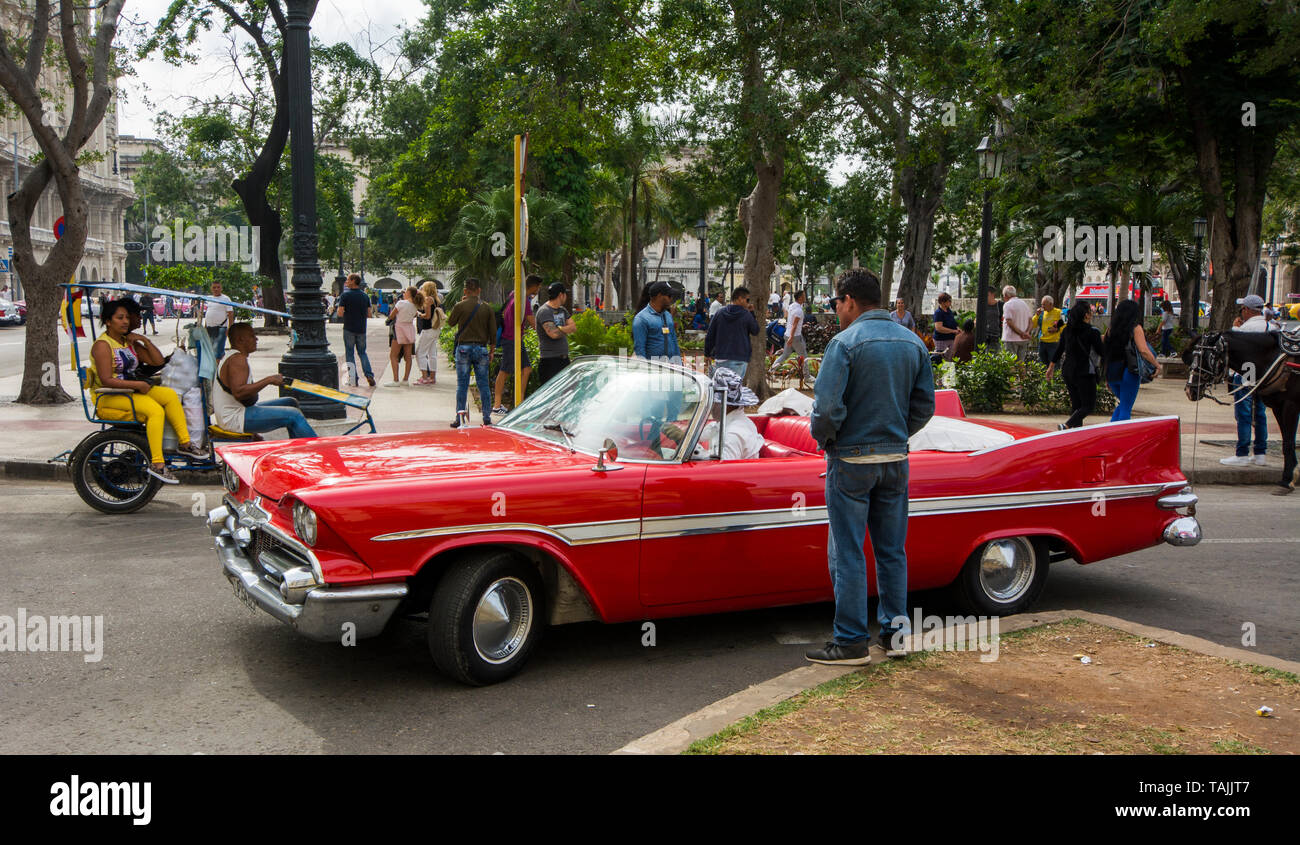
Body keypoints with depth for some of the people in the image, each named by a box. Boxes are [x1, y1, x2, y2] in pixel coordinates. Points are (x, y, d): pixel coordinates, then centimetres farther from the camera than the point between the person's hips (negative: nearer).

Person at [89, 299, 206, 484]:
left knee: (169, 395, -14)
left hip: (131, 392, 8)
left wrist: (145, 340, 2)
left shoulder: (129, 342, 14)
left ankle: (185, 443, -13)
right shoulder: (102, 345, -10)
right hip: (108, 399, -8)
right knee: (155, 410, -29)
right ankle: (157, 464, -33)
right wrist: (138, 384, -22)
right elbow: (106, 380, -20)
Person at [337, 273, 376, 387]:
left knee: (350, 353, 6)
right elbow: (369, 314, 3)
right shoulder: (365, 295, 4)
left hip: (349, 329, -4)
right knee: (362, 352, 15)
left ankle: (353, 379, 2)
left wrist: (346, 314, 8)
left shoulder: (345, 295, -9)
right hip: (361, 329, 4)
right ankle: (369, 374, -2)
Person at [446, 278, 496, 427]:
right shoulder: (487, 307, 1)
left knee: (462, 385, 2)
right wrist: (491, 350, 13)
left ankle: (459, 419, 3)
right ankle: (487, 418, 6)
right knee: (483, 384, 6)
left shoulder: (460, 306, -6)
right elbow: (493, 331, 4)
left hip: (463, 349, -2)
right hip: (481, 349, 2)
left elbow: (450, 322, 10)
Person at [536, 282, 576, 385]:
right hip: (550, 360, -8)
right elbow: (553, 334, -23)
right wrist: (566, 330, -2)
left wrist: (559, 329, -9)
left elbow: (574, 327, 9)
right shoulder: (544, 311, -13)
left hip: (564, 358, 8)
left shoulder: (562, 310, 15)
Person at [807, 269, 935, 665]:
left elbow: (827, 405, -20)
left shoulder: (845, 342, -14)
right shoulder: (913, 343, 6)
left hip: (851, 460, -6)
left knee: (848, 553, 2)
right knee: (892, 550, 15)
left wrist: (824, 439, -2)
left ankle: (852, 641, 6)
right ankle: (896, 630, 21)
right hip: (896, 459, 6)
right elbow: (924, 406, 8)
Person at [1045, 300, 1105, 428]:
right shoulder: (1092, 332, -13)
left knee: (1076, 404, 15)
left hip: (1068, 371, 7)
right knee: (1088, 406, -1)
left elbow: (1058, 350, 11)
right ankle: (1066, 425, -20)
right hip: (1085, 373, -7)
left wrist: (1051, 367, 22)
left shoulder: (1067, 330, 5)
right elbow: (1102, 353, -7)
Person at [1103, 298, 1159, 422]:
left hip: (1112, 374, 5)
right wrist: (1157, 365, -4)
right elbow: (1143, 350, -17)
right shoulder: (1135, 328, -7)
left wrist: (1107, 379, 16)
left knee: (1124, 403, 22)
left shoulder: (1111, 329, 8)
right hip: (1128, 373, -5)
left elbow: (1106, 353, 10)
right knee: (1126, 408, 2)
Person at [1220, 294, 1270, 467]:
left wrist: (1235, 327, 5)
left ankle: (1242, 455, -4)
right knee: (1259, 415, 13)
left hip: (1245, 377, -8)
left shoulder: (1246, 327, -16)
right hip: (1263, 376, 8)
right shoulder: (1269, 326, 6)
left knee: (1243, 415, -4)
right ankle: (1260, 454, 17)